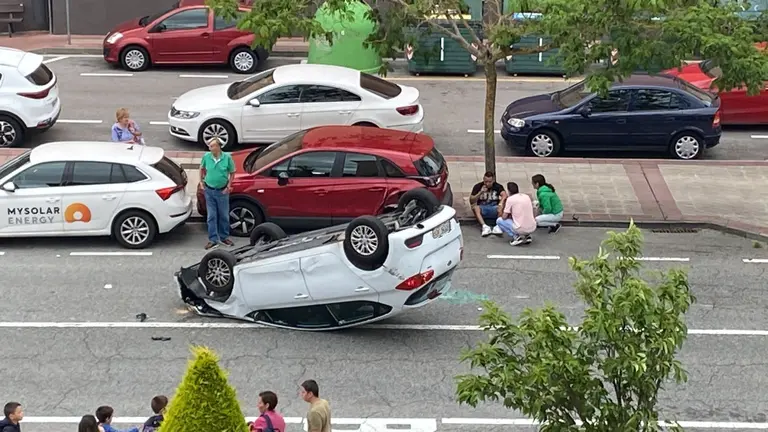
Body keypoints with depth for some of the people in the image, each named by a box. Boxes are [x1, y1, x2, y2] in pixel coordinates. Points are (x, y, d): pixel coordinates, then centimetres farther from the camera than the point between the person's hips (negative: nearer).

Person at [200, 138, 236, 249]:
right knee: (211, 216, 4)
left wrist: (228, 186, -7)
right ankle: (213, 239, 11)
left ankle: (224, 237, 28)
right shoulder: (206, 156, -9)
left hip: (222, 191, -1)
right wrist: (202, 180, 6)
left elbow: (232, 173, -1)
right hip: (209, 190, 1)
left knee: (224, 215, 11)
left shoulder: (227, 157, -13)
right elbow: (202, 168, 11)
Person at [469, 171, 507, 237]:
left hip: (494, 209, 0)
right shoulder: (478, 186, 0)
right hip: (482, 210, 0)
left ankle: (498, 226, -42)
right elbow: (471, 201, -7)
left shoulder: (498, 187, 0)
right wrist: (480, 192, -20)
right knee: (474, 207, -32)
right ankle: (484, 226, -44)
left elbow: (504, 195, -19)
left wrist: (500, 204, -39)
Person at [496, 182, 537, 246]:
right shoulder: (527, 197, 11)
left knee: (499, 220, 14)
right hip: (532, 229, 6)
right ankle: (527, 236, 13)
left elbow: (504, 217, -3)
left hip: (521, 229, -6)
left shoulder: (510, 199, -6)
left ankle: (516, 237, -1)